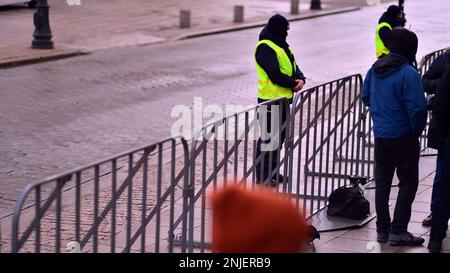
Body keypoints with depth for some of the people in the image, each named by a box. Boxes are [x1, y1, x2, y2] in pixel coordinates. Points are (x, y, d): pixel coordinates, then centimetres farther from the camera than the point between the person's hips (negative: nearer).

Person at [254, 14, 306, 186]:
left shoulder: (282, 45, 16)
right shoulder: (265, 47, -15)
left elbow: (293, 66, 15)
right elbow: (275, 75, -22)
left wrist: (301, 79, -6)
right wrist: (294, 83, -12)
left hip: (284, 98, 10)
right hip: (270, 99, -10)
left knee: (280, 135, 17)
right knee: (268, 136, -5)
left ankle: (272, 172, 28)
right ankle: (262, 177, 1)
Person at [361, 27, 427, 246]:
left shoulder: (375, 69, 3)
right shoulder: (408, 74, -20)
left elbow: (365, 97, 15)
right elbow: (417, 108, -22)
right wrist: (417, 130, -7)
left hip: (380, 134, 7)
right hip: (402, 136, -7)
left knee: (382, 181, 14)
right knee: (408, 182, 3)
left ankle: (382, 229, 21)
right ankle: (398, 231, 1)